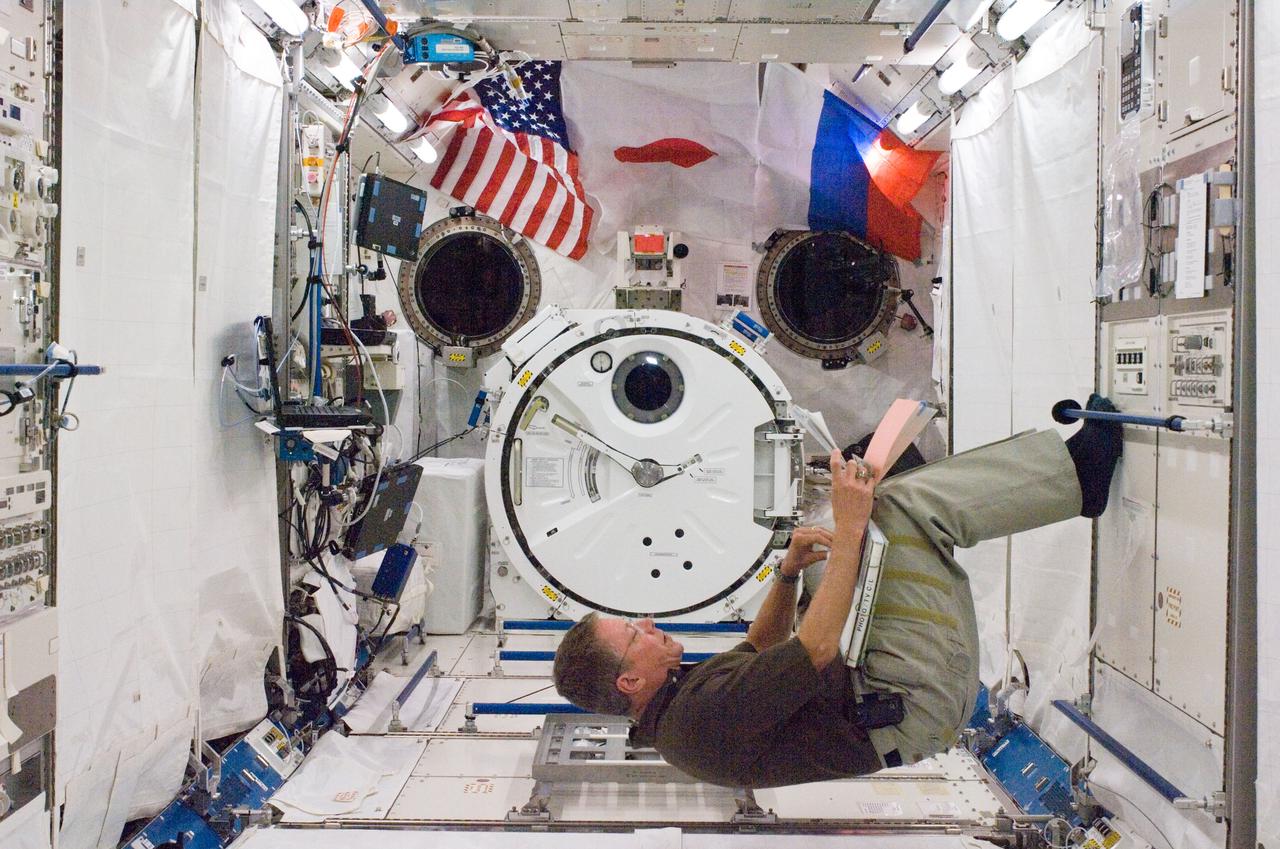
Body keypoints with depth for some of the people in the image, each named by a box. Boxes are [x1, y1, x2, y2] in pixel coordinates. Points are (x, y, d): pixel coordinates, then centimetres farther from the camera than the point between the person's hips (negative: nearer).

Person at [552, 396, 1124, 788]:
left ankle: (1076, 472, 16)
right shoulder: (703, 715, -27)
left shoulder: (683, 692, 6)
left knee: (907, 505, 13)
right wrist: (848, 529, -25)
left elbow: (760, 646, 22)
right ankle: (1077, 465, 2)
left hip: (864, 677, 10)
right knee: (902, 504, -15)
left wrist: (789, 572, 5)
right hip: (906, 705, -10)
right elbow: (816, 647, -31)